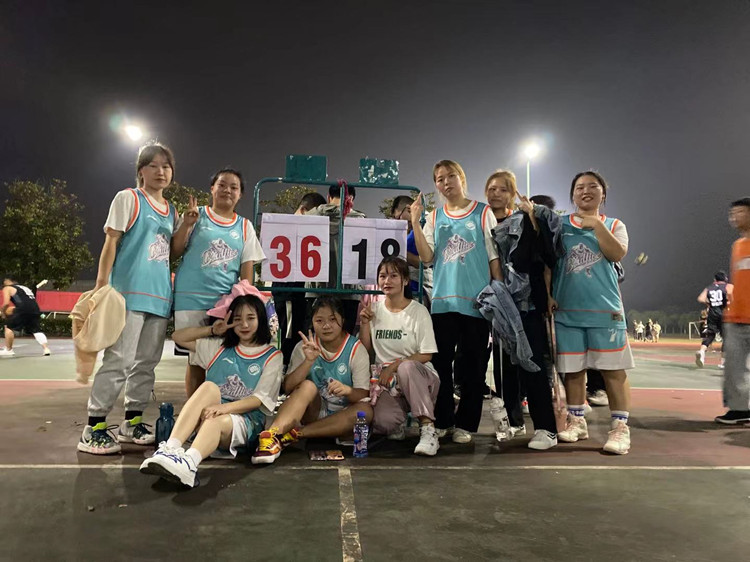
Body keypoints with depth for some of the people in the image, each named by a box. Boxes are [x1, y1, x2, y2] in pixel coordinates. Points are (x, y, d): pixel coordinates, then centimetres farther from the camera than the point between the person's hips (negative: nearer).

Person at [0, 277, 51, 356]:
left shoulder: (7, 288, 15)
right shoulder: (24, 287, 34)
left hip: (23, 309, -6)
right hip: (35, 308, 6)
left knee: (9, 327, 14)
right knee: (36, 330, 15)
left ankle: (8, 350, 18)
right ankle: (46, 348, 1)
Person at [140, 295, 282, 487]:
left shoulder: (272, 356, 6)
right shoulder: (219, 347, 19)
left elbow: (259, 399, -6)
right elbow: (178, 337, 21)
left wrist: (224, 407, -22)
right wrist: (212, 330, 9)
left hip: (245, 420, -3)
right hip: (211, 412, 3)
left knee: (216, 421, -37)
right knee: (209, 386, -30)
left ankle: (189, 462, -66)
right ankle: (170, 448, -46)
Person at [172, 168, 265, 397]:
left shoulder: (244, 226, 13)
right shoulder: (195, 215, 7)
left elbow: (247, 268, 11)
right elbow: (174, 252, 4)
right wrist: (186, 225, -9)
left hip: (227, 301, 2)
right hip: (192, 299, -1)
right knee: (196, 360, 1)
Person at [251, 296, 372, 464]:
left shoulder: (356, 349, -7)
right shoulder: (305, 346, -2)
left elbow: (363, 395, -11)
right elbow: (288, 387, -11)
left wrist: (348, 391, -34)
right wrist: (309, 361, -26)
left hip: (340, 418, 0)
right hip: (312, 412, 0)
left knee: (365, 411, -32)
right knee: (307, 386, -29)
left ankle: (296, 433, -30)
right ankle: (272, 436, -47)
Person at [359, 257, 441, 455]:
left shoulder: (418, 311, -4)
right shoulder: (374, 309, 8)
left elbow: (426, 355, -7)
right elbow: (366, 351, 8)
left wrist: (395, 365, -17)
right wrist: (364, 323, -5)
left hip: (419, 377, -2)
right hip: (388, 381, 2)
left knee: (406, 366, -39)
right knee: (382, 423, -28)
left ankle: (428, 429, -30)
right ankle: (398, 425, 10)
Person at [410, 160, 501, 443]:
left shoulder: (483, 212, 3)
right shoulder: (434, 216, 11)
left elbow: (494, 256, 2)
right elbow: (427, 257, 2)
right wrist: (415, 221, -4)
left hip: (476, 300, -2)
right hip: (443, 299, 3)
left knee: (472, 364, 4)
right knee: (441, 362, 6)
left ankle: (466, 423, 16)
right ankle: (441, 420, 18)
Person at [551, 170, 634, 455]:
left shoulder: (613, 225, 9)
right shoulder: (560, 225, 10)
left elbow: (617, 254, -11)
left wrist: (595, 224, -11)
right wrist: (547, 293, -3)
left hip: (605, 308, -1)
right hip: (567, 309, 1)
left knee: (613, 369, -3)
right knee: (573, 369, 8)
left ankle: (620, 427, 5)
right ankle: (576, 421, 21)